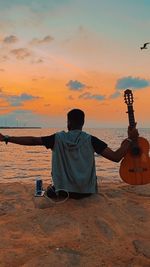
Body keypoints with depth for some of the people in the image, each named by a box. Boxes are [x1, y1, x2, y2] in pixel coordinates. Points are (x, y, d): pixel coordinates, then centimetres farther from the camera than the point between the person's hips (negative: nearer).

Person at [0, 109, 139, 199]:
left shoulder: (58, 138, -9)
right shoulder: (90, 140, -12)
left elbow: (32, 140, -9)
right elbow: (116, 157, -19)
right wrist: (130, 138, -7)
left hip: (63, 190, 1)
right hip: (87, 191, 0)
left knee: (51, 190, 35)